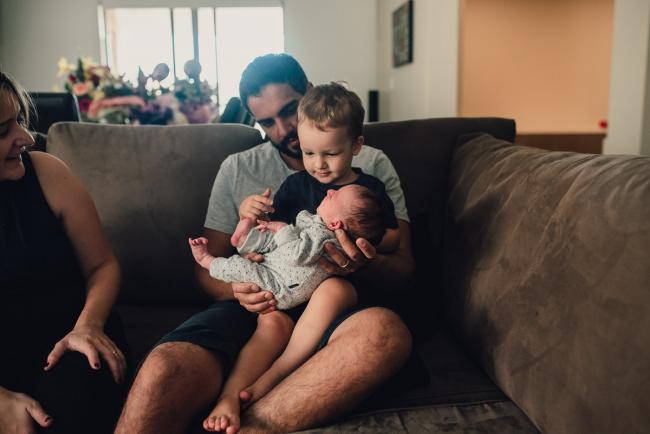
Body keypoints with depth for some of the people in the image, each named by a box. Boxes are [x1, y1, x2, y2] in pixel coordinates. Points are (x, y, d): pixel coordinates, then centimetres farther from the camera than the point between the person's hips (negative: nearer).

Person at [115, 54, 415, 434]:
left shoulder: (371, 165, 13)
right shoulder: (237, 169, 19)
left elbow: (403, 267, 7)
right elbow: (208, 265, 16)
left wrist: (364, 266, -19)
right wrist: (236, 289, -9)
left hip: (331, 308, 0)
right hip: (253, 307, 1)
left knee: (386, 329, -37)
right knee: (163, 369, -33)